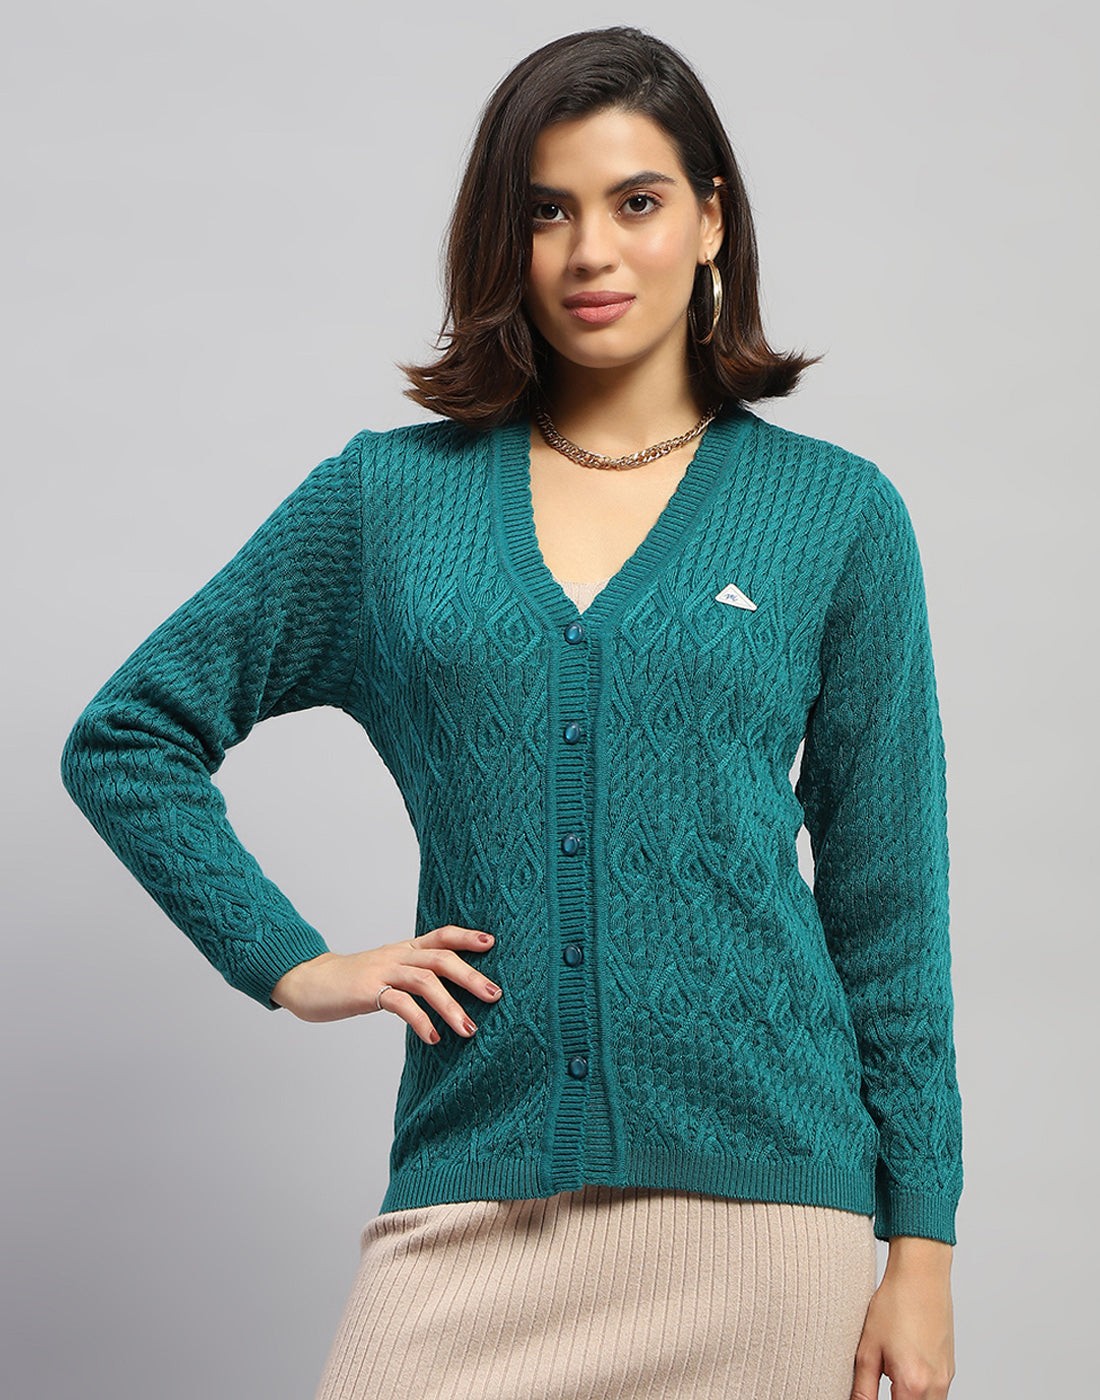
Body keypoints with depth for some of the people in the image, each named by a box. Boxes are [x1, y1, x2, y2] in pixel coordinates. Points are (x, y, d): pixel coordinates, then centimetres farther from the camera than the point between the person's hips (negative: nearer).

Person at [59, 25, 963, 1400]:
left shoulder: (834, 512, 4)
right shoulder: (389, 495, 6)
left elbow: (886, 899, 4)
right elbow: (124, 737, 13)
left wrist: (921, 1242, 2)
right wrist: (291, 963, 3)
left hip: (762, 1185, 0)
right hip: (478, 1196, 1)